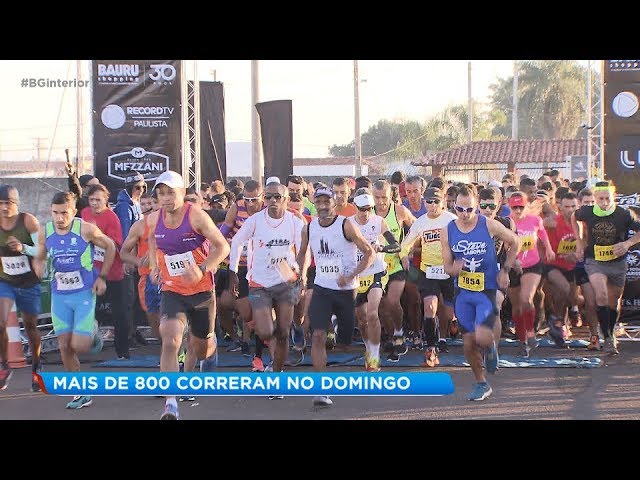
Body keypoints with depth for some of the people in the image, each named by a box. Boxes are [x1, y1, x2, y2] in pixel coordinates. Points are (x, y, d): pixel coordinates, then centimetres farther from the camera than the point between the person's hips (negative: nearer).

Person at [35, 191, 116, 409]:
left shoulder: (86, 229, -13)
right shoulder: (44, 232, -2)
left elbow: (110, 246, 2)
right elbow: (39, 257, 12)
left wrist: (102, 276, 0)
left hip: (84, 293, -4)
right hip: (59, 295, 4)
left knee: (79, 346, -11)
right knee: (65, 347, 3)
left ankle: (92, 331, 25)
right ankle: (81, 393, 16)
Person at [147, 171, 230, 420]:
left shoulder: (197, 216, -16)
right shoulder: (154, 219, -3)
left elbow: (222, 247, -11)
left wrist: (202, 271, -23)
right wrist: (154, 266, 12)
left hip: (202, 290, -1)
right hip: (172, 291, 1)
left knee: (201, 348, 13)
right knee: (170, 342, -22)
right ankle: (171, 403, -23)